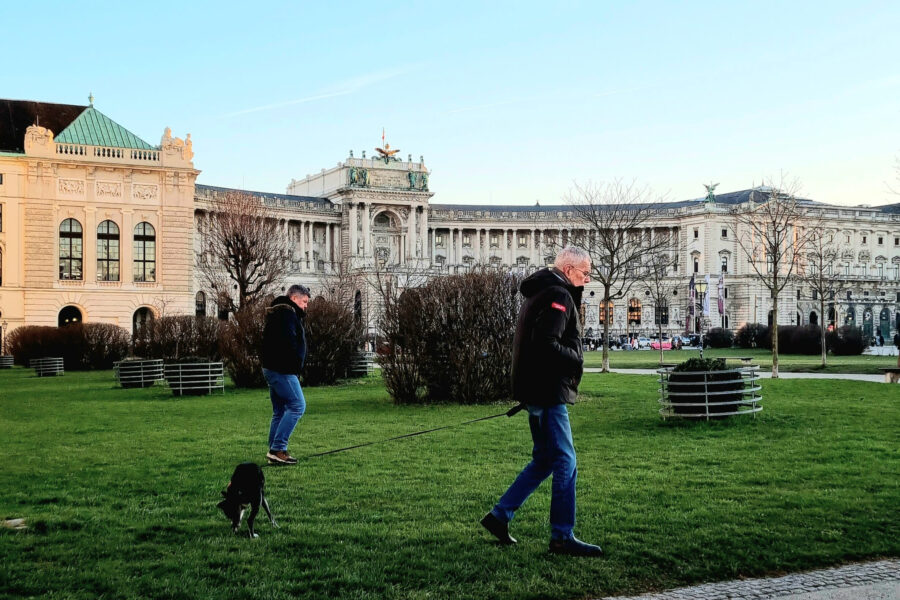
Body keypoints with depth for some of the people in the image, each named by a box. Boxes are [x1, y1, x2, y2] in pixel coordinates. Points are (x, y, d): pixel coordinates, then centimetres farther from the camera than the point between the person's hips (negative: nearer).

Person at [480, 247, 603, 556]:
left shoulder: (541, 293, 19)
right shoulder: (558, 296, -14)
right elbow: (546, 343, -25)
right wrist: (576, 359, -10)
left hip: (538, 391, 10)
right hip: (547, 391, -10)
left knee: (544, 460, 17)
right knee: (565, 462, -5)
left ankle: (499, 515, 20)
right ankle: (562, 537, -1)